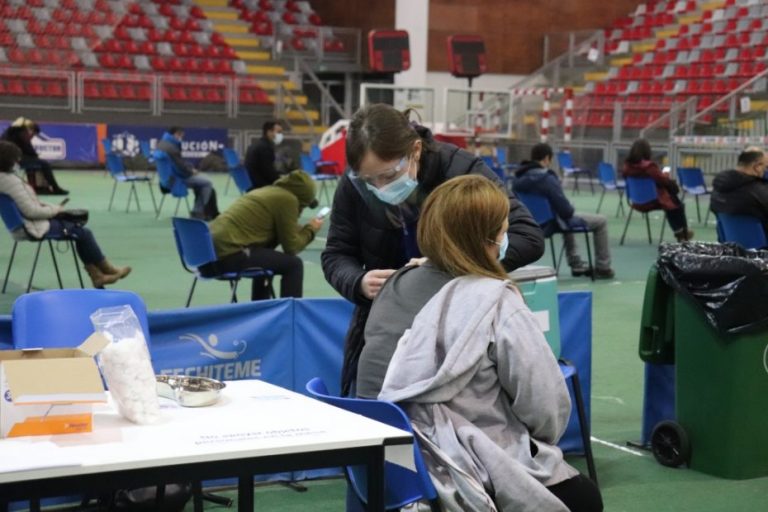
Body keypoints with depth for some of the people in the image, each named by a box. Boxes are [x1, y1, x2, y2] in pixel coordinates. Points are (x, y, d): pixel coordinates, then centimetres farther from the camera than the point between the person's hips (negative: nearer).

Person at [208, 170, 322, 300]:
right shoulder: (288, 199, -5)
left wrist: (304, 229, 34)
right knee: (293, 264, -3)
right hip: (229, 253, -10)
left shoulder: (269, 191, 21)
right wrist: (311, 229, 13)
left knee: (266, 257, 33)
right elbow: (291, 247, -2)